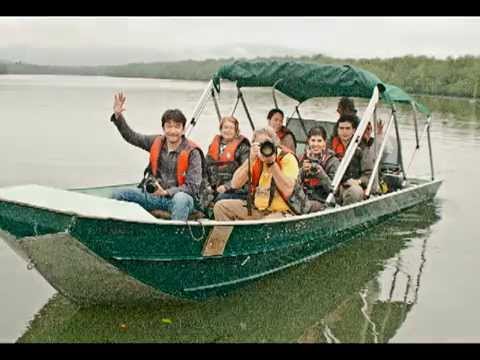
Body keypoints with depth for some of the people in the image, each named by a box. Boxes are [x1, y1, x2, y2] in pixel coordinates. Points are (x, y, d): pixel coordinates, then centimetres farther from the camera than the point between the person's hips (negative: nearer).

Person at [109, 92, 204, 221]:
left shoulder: (192, 152, -11)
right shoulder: (156, 143, 5)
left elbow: (193, 187, -16)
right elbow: (131, 136, 13)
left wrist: (166, 192, -26)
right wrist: (118, 116, 0)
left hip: (181, 197, -6)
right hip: (155, 196, 6)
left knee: (180, 200, -42)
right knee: (118, 195, -5)